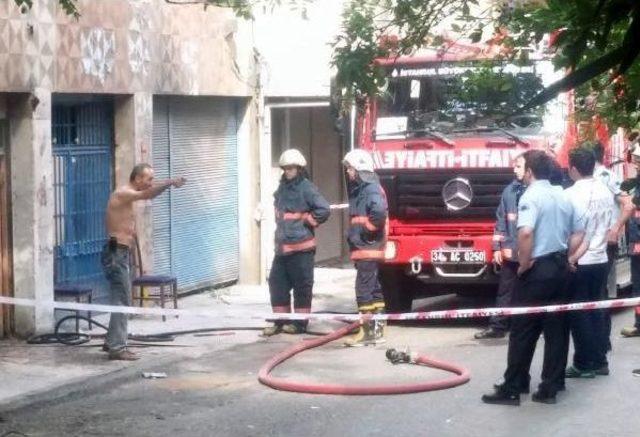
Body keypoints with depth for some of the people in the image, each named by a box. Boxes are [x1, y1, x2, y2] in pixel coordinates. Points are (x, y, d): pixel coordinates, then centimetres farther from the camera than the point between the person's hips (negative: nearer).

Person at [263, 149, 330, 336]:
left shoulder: (306, 188, -10)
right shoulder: (282, 188, 13)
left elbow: (323, 210, -17)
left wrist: (308, 221, -9)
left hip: (301, 247, -8)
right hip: (282, 245, 8)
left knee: (302, 286, 0)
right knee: (276, 283, 9)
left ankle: (300, 323, 7)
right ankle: (280, 321, 17)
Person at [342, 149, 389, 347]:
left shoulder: (372, 189, -14)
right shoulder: (359, 190, 17)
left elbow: (379, 212, -31)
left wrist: (366, 230, -20)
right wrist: (355, 234, 11)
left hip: (368, 249, -10)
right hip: (363, 249, 10)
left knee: (364, 290, -10)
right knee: (374, 290, 13)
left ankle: (368, 332, -9)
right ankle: (377, 330, 19)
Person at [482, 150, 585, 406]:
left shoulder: (531, 196, -13)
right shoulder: (563, 197, 12)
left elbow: (525, 232, -28)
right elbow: (578, 234, 17)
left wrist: (524, 263, -17)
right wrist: (563, 257, 15)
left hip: (537, 270, -7)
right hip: (559, 269, 7)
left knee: (523, 332, -2)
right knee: (556, 330, 8)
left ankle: (512, 389, 1)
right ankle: (551, 387, 11)